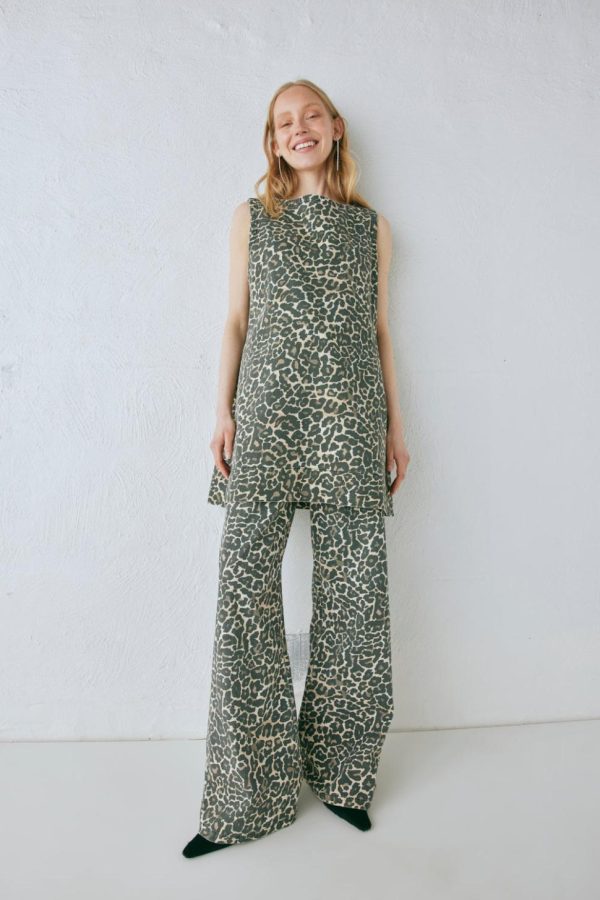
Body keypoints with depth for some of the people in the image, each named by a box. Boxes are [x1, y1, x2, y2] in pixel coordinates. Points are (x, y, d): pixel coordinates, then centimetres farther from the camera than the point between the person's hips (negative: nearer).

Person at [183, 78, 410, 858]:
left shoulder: (373, 227, 18)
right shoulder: (251, 218, 17)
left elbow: (381, 330, 16)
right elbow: (236, 320, 13)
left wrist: (396, 423, 10)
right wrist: (223, 411, 2)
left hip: (350, 416, 1)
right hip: (266, 412, 0)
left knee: (352, 589, 0)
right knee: (245, 584, -6)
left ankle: (342, 773, 19)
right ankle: (248, 793, 9)